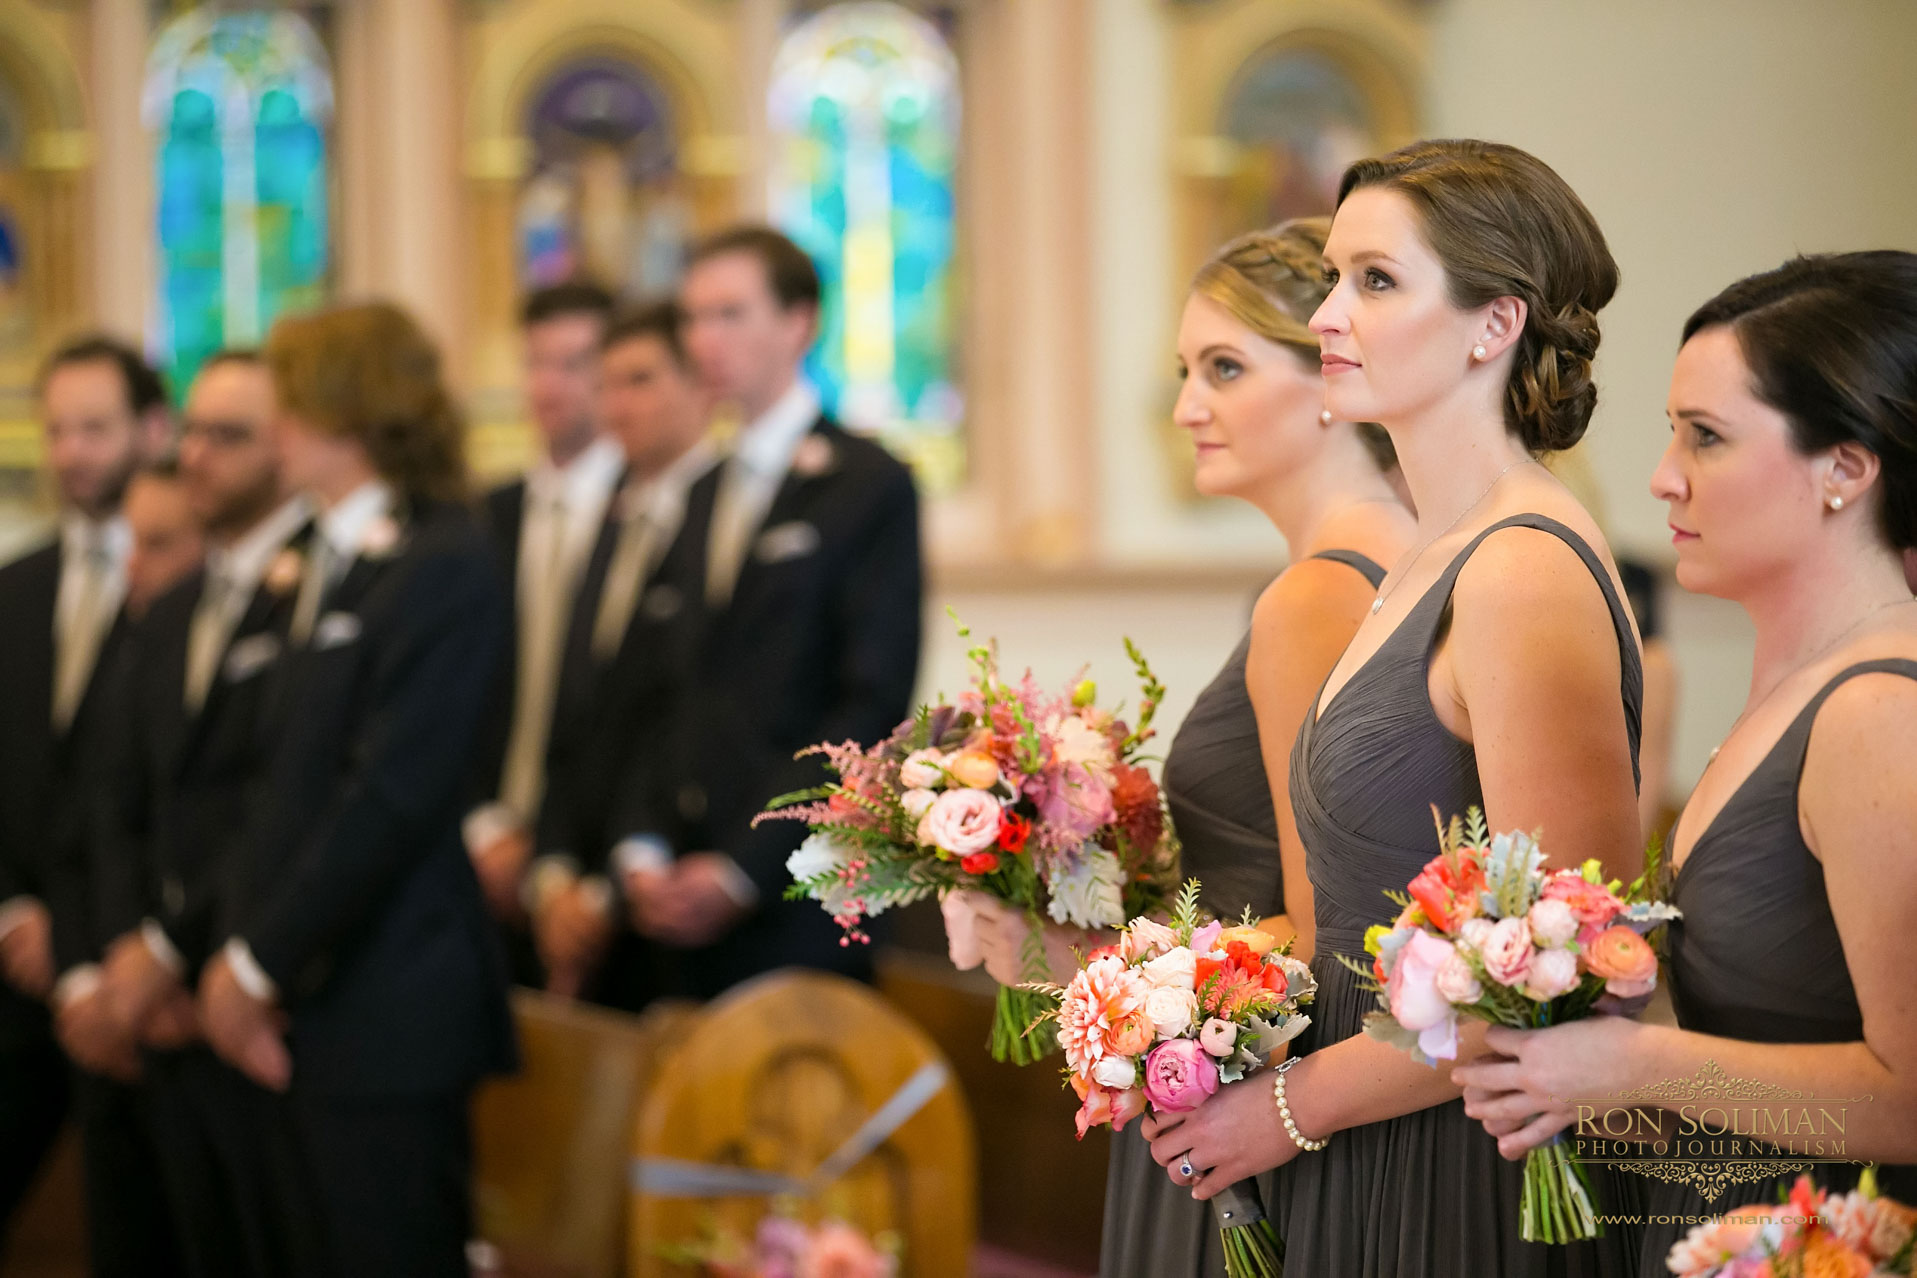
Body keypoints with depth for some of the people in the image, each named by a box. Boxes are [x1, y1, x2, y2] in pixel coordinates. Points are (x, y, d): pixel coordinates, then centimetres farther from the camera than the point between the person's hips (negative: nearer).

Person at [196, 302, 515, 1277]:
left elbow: (394, 795, -16)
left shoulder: (443, 569, -11)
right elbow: (289, 785, 14)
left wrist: (259, 965, -12)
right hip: (297, 1010, 8)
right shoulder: (331, 564, 15)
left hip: (386, 1015, -8)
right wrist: (235, 951, 2)